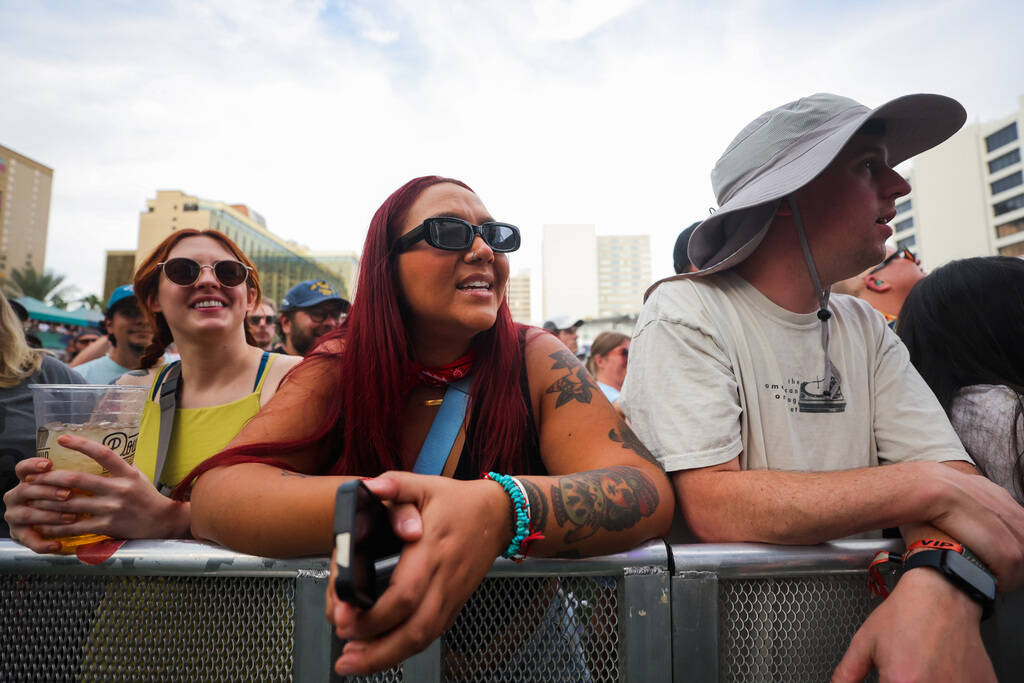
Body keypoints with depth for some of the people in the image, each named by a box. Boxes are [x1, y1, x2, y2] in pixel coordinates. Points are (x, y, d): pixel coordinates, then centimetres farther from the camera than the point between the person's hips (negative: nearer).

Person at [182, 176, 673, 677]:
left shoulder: (534, 361, -8)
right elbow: (214, 493, -16)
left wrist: (498, 511, -39)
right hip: (352, 654, -1)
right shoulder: (339, 367, -5)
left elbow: (648, 490, -20)